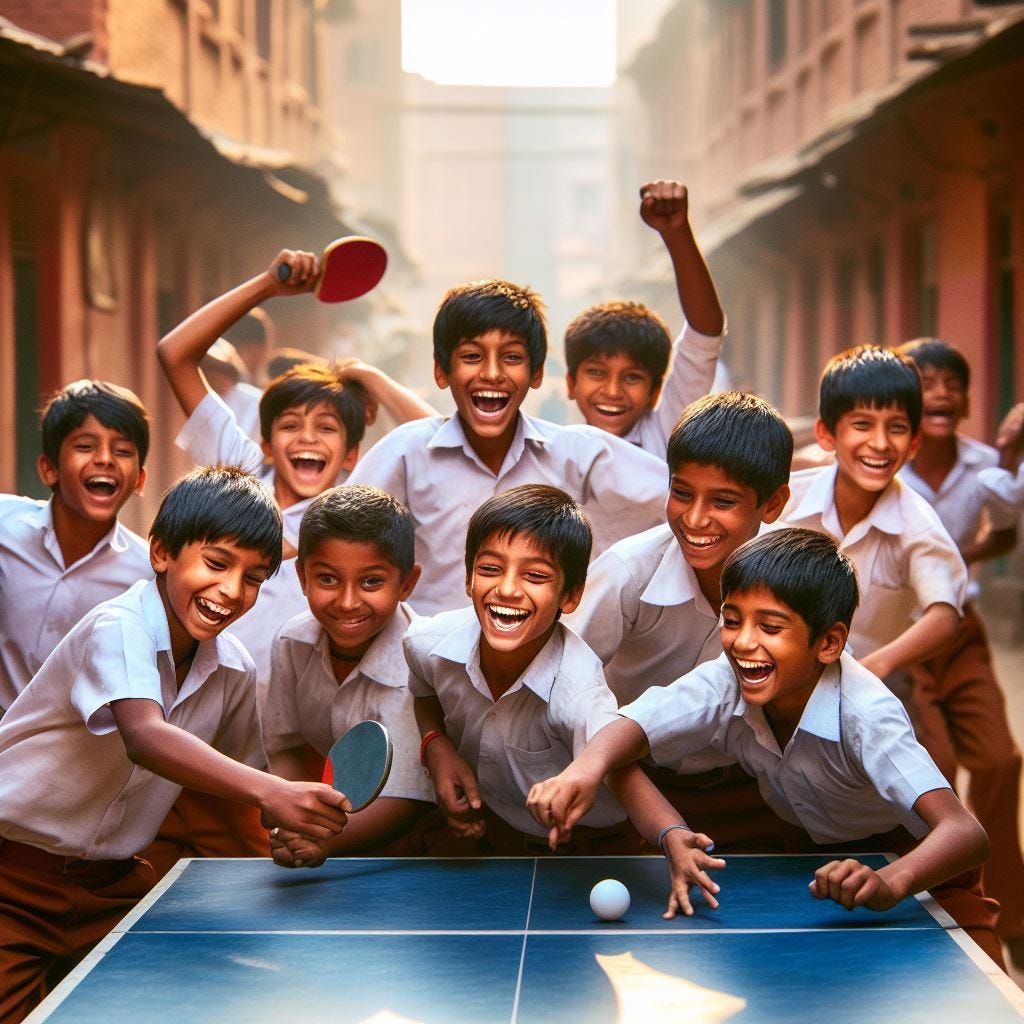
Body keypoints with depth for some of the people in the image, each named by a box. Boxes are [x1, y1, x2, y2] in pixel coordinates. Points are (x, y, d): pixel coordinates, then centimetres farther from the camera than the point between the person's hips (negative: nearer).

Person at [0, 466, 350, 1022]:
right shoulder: (118, 628, -22)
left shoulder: (234, 670, -2)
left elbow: (235, 777, 11)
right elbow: (145, 739, -40)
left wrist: (289, 829, -9)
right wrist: (271, 792, -51)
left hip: (112, 884, 6)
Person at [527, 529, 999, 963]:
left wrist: (890, 883, -67)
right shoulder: (722, 685, -25)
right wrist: (585, 769, -55)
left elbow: (965, 834, -46)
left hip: (915, 869, -4)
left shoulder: (864, 714, -36)